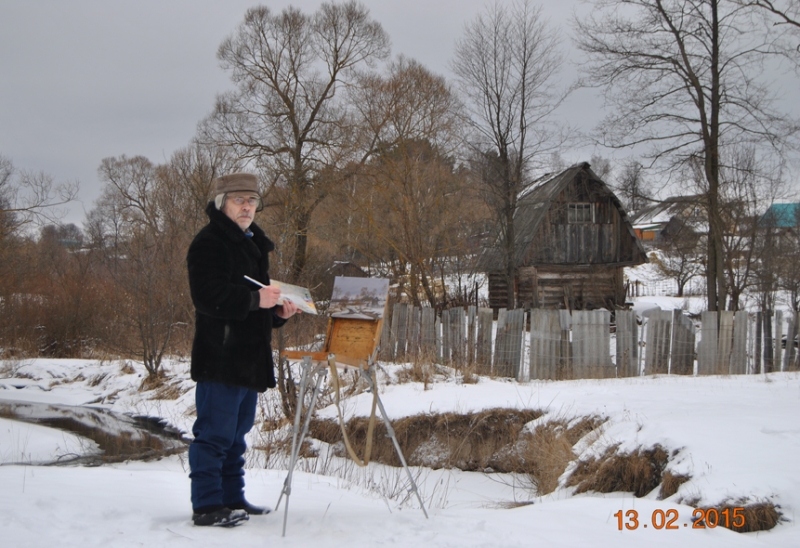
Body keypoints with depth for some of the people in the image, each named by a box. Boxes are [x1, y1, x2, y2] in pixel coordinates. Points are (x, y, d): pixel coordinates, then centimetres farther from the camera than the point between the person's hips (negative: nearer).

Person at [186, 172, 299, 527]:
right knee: (215, 432, -7)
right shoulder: (209, 243, -8)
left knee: (236, 433, 15)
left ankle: (233, 500, 23)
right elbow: (209, 297, -21)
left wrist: (278, 312, 11)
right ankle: (206, 505, -2)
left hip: (250, 357, 10)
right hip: (220, 358, -10)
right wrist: (255, 299, -29)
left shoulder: (253, 243, 22)